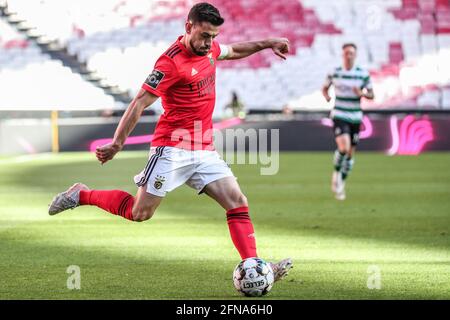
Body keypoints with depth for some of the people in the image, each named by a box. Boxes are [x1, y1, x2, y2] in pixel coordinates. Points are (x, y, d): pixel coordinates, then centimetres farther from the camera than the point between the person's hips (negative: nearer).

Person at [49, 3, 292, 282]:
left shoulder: (210, 48, 7)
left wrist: (268, 44, 30)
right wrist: (117, 143, -25)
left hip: (204, 150, 7)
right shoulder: (172, 62, -17)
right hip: (172, 149, -7)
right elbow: (140, 103, -19)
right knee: (140, 213, -5)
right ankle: (81, 195, 15)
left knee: (238, 203, -6)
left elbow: (233, 51, 32)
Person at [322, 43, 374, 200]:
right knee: (343, 147, -23)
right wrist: (326, 96, -9)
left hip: (355, 117, 2)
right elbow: (325, 88, 14)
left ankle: (341, 184, 26)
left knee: (350, 153, 7)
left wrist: (362, 93, -18)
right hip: (339, 116, -2)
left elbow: (371, 95, 4)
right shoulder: (334, 72, 0)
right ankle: (336, 173, 4)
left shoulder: (363, 74, 0)